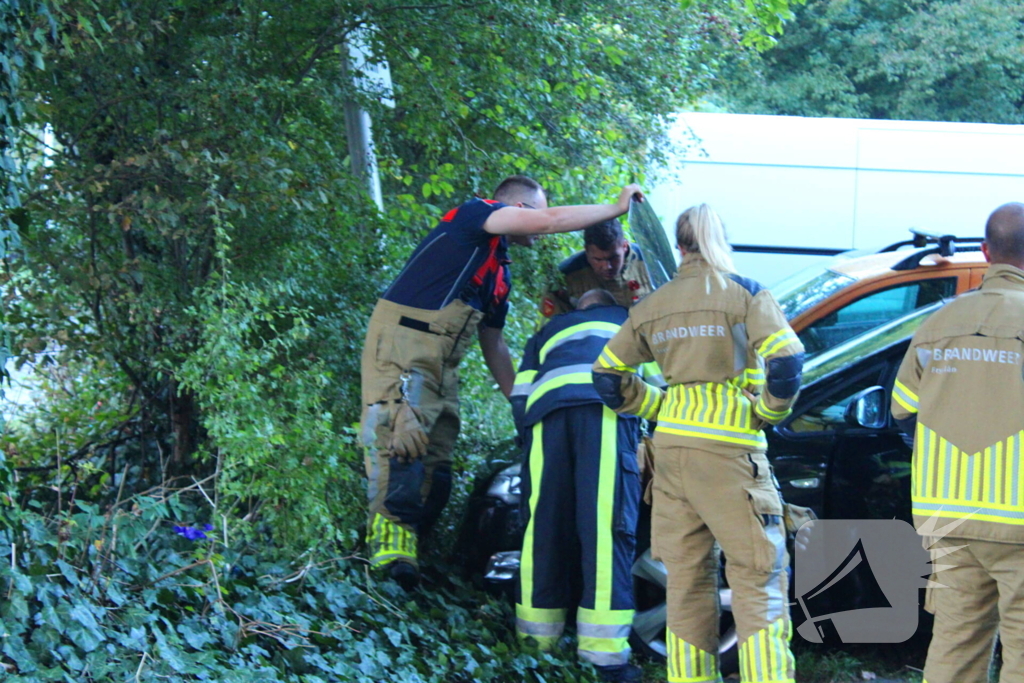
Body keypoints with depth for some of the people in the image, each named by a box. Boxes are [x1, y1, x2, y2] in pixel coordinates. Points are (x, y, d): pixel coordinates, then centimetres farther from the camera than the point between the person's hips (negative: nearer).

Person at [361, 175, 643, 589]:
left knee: (436, 461, 0)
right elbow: (550, 221, -12)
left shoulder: (499, 272, 24)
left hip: (443, 362, 9)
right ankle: (390, 531, -30)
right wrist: (617, 208, -2)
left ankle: (406, 541, -1)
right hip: (402, 340, -9)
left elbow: (493, 345, 29)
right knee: (402, 435, -22)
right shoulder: (473, 214, -1)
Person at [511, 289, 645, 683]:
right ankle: (605, 651, -17)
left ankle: (536, 636, 7)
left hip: (548, 406, 3)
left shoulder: (550, 332, 39)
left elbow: (520, 397, 27)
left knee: (545, 527, 7)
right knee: (606, 528, -10)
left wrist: (530, 439, 34)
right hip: (606, 404, -2)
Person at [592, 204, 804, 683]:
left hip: (672, 446, 5)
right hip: (729, 449, -5)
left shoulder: (654, 306, 12)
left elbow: (608, 375, 16)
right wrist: (771, 411, 0)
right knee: (758, 575, -3)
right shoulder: (745, 294, -3)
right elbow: (786, 361, -15)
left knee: (687, 579, 10)